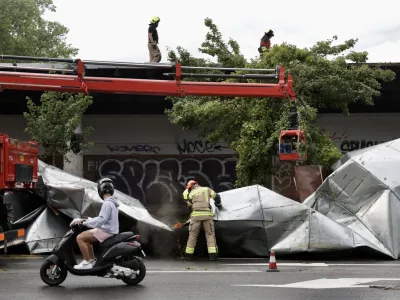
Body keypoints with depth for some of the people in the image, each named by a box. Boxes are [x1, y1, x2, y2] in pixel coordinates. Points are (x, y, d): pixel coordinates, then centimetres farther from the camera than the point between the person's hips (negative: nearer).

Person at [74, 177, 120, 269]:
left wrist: (85, 222, -20)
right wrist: (88, 220, 17)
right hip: (112, 230, 10)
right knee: (86, 237, 26)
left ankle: (87, 262, -13)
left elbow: (101, 220, -25)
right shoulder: (112, 202, 14)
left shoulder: (107, 203, -18)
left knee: (80, 238, -13)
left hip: (106, 232, -10)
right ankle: (92, 260, 20)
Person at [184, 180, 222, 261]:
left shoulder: (191, 194, 12)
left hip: (196, 215, 0)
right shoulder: (206, 189, 13)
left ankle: (189, 255, 8)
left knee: (193, 235, 8)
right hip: (207, 214, 0)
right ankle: (212, 254, -6)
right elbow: (216, 196, 13)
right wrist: (218, 203, 32)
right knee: (210, 234, 5)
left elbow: (190, 205, 18)